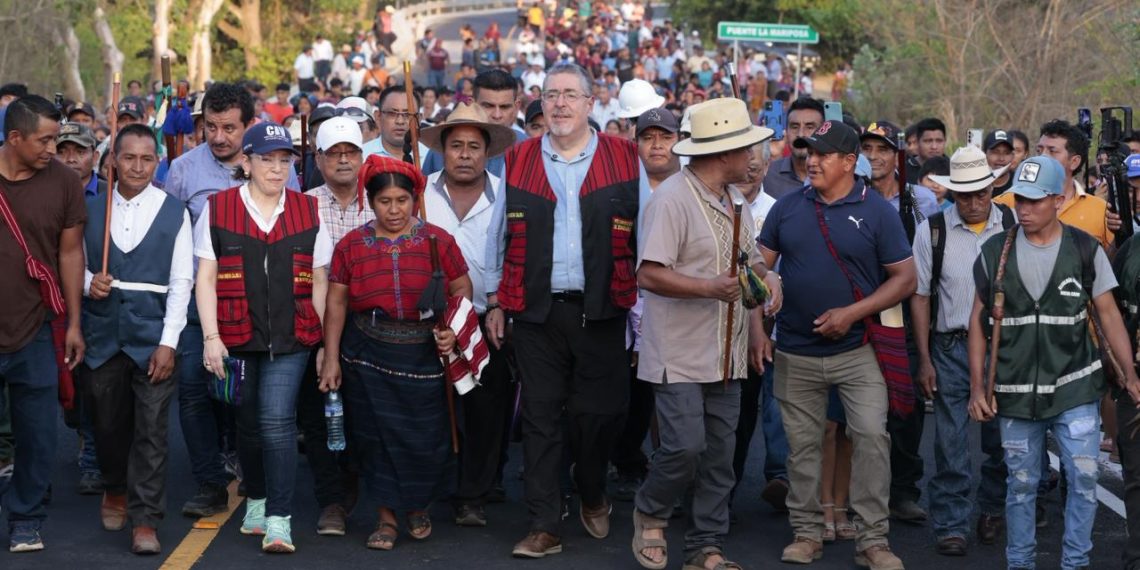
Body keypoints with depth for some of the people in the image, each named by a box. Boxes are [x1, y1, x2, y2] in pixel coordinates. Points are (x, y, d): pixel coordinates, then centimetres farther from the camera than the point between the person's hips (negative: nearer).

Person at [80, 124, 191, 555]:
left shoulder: (174, 212, 0)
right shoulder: (92, 209, 6)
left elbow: (181, 282, -3)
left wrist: (169, 342, -9)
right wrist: (88, 282, -11)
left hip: (153, 335, -2)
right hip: (102, 334, 2)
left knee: (151, 429, -5)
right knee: (108, 423, 13)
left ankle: (144, 519, 2)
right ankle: (115, 490, 38)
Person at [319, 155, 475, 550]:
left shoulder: (438, 241, 0)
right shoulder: (352, 245, 1)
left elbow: (462, 289, 4)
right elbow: (336, 303, 2)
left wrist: (453, 330, -12)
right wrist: (331, 359, 0)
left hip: (423, 355, 0)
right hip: (367, 356, 0)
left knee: (424, 436, 4)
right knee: (377, 436, 5)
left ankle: (418, 507, 29)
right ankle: (387, 516, 19)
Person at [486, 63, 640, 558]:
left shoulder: (624, 159, 2)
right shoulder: (518, 161, 7)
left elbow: (645, 235, 3)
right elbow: (499, 234, 12)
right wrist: (495, 300, 10)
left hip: (601, 310, -1)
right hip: (537, 311, 1)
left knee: (597, 412, 4)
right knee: (541, 415, 3)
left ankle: (593, 499, 31)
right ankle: (544, 526, 9)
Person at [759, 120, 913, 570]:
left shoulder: (877, 211, -4)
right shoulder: (787, 207, 4)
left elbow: (904, 279, -4)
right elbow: (762, 266, 9)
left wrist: (852, 313, -14)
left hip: (856, 350, -2)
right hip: (795, 352, 3)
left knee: (872, 436, -10)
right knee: (802, 446, 8)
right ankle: (806, 532, 21)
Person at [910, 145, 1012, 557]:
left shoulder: (1013, 226, 0)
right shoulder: (932, 230, -2)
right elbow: (920, 295, 2)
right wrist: (924, 360, -1)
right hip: (951, 348, -1)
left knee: (1002, 442, 11)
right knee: (950, 445, 0)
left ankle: (991, 510, 31)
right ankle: (951, 526, 9)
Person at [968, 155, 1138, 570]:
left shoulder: (1085, 250, -2)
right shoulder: (995, 252, 1)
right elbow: (979, 320, 6)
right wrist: (978, 386, 1)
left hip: (1075, 388, -1)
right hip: (1016, 393, 1)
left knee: (1084, 478, -3)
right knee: (1021, 485, 9)